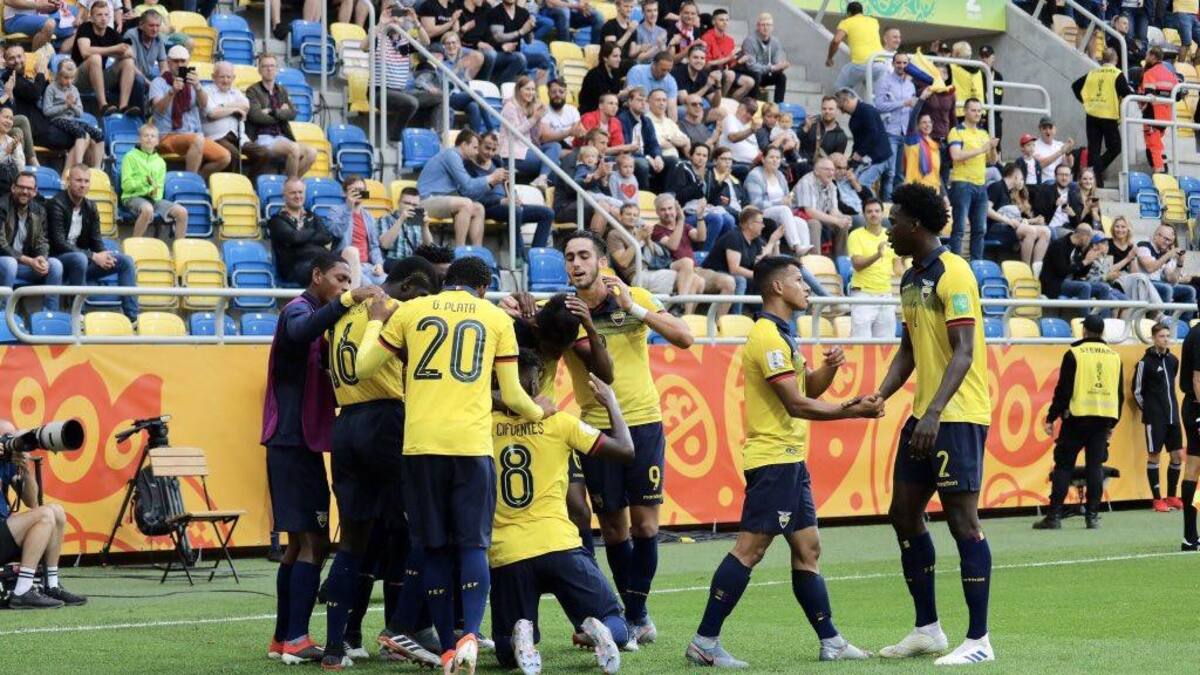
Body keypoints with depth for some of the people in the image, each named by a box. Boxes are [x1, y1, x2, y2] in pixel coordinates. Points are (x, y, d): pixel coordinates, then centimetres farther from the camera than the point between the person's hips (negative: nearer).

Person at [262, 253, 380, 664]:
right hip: (295, 442, -10)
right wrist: (347, 301, -42)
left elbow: (324, 386, 22)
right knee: (313, 542, -12)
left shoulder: (316, 313, 21)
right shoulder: (298, 310, -8)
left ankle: (283, 638, 17)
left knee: (300, 543, 12)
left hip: (301, 442, 10)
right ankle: (296, 639, -14)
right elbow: (300, 331, -35)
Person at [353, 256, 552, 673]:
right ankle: (470, 634, -17)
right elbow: (511, 395, 11)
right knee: (473, 544, 4)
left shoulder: (410, 311, 10)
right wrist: (539, 412, 31)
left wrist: (375, 322, 30)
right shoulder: (497, 318, 11)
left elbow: (363, 368, 13)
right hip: (473, 444, -1)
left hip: (422, 443, 1)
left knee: (435, 549, 8)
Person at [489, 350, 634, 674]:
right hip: (559, 547, -1)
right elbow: (625, 450, 7)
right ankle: (598, 631, -25)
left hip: (506, 556, 1)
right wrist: (611, 403, 23)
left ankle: (521, 634, -21)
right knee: (617, 629, 11)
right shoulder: (560, 422, 2)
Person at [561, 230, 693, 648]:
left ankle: (635, 615, 4)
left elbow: (684, 338, -11)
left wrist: (636, 310, -22)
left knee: (644, 521, -5)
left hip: (643, 421, -1)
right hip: (596, 426, 1)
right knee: (612, 526, 3)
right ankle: (639, 617, 13)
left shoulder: (633, 298, -3)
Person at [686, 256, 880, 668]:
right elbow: (796, 404, -18)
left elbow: (809, 388, 20)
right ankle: (705, 642, -9)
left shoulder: (780, 335, 18)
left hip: (790, 460, 10)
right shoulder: (768, 337, -14)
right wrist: (853, 411, -16)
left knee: (807, 549, 11)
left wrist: (829, 368, 0)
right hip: (773, 459, -10)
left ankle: (830, 642, 16)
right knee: (749, 549, -11)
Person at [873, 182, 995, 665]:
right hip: (924, 415, 10)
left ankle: (978, 640, -3)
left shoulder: (952, 273, -14)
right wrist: (880, 396, 4)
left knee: (962, 519, -7)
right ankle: (927, 629, 21)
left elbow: (963, 352, -21)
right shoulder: (910, 280, 13)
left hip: (958, 416, -10)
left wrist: (935, 413, -29)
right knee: (904, 515, 11)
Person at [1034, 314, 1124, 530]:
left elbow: (1063, 390, -7)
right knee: (1096, 466, 7)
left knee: (1063, 465, -1)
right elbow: (1120, 394, 15)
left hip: (1078, 417, -4)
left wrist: (1051, 417, -2)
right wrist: (1112, 424, 23)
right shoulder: (1114, 356, 11)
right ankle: (1092, 515, 3)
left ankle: (1054, 515, -6)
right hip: (1105, 417, 4)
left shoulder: (1074, 354, -4)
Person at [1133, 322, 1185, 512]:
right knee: (1154, 456, -1)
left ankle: (1171, 497, 17)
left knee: (1178, 456, 6)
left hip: (1173, 416, 6)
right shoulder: (1146, 362, -9)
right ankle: (1157, 499, 5)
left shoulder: (1173, 360, 8)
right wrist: (1147, 411, 2)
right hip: (1155, 418, -6)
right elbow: (1137, 391, -3)